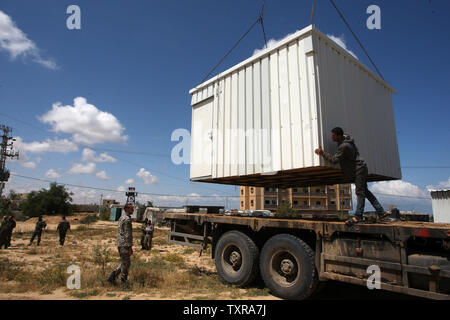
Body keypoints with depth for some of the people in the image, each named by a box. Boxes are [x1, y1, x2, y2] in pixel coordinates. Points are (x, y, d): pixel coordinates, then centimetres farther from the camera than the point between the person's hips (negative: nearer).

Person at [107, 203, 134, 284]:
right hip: (125, 245, -9)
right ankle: (124, 282, 12)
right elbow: (128, 234, -20)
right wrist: (130, 247, -18)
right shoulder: (127, 219, -17)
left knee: (123, 263, 19)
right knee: (125, 264, 2)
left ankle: (112, 277, 14)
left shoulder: (121, 218, 14)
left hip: (120, 244, 9)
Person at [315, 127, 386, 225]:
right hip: (359, 169, 10)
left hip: (359, 169, -10)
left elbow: (334, 159, -21)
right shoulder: (346, 137, 4)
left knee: (360, 192, -11)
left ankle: (358, 216, -13)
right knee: (364, 191, 14)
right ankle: (381, 212, 20)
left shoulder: (344, 146, -25)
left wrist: (322, 153, -13)